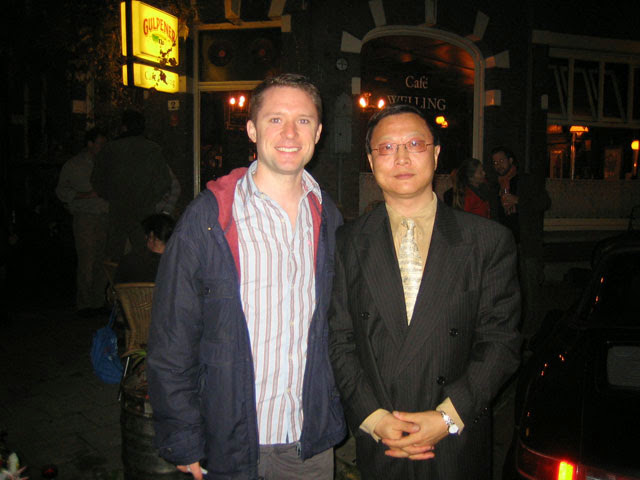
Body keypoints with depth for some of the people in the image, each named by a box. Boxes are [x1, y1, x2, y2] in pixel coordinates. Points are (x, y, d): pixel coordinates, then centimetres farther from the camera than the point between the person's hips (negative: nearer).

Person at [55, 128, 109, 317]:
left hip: (105, 216, 4)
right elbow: (61, 190, 2)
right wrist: (85, 195, -10)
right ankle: (83, 303, 1)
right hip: (85, 218, -4)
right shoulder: (73, 165, 5)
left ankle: (99, 301, 10)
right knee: (86, 261, -7)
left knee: (103, 261, 1)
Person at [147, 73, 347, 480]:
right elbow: (172, 343, -9)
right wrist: (184, 444, -9)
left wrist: (336, 412, 6)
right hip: (232, 445, -3)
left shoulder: (329, 218, 1)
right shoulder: (207, 219, -12)